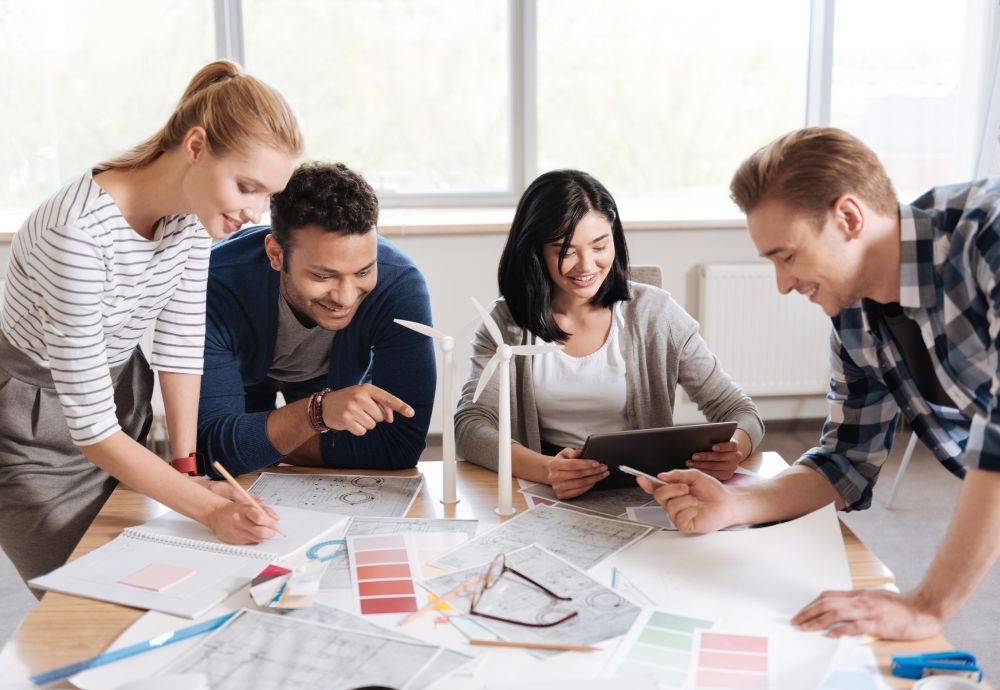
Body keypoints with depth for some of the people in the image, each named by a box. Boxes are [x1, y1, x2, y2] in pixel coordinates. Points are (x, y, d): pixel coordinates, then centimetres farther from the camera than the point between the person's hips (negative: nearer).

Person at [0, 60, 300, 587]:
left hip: (122, 392, 6)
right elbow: (90, 429, -31)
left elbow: (180, 340, -4)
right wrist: (209, 509, -34)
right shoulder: (79, 232, -35)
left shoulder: (195, 207, -13)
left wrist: (187, 463, -9)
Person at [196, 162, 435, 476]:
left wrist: (261, 444, -30)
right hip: (244, 375, 1)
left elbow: (401, 444, -35)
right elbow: (212, 444, -38)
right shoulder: (216, 288, -37)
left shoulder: (400, 286, -36)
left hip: (339, 382, 0)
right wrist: (318, 411, -55)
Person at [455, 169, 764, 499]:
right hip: (548, 497, 1)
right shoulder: (506, 323, 1)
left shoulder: (655, 312, 1)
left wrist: (733, 448, -24)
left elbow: (738, 410, 2)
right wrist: (546, 469, -32)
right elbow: (469, 427, -11)